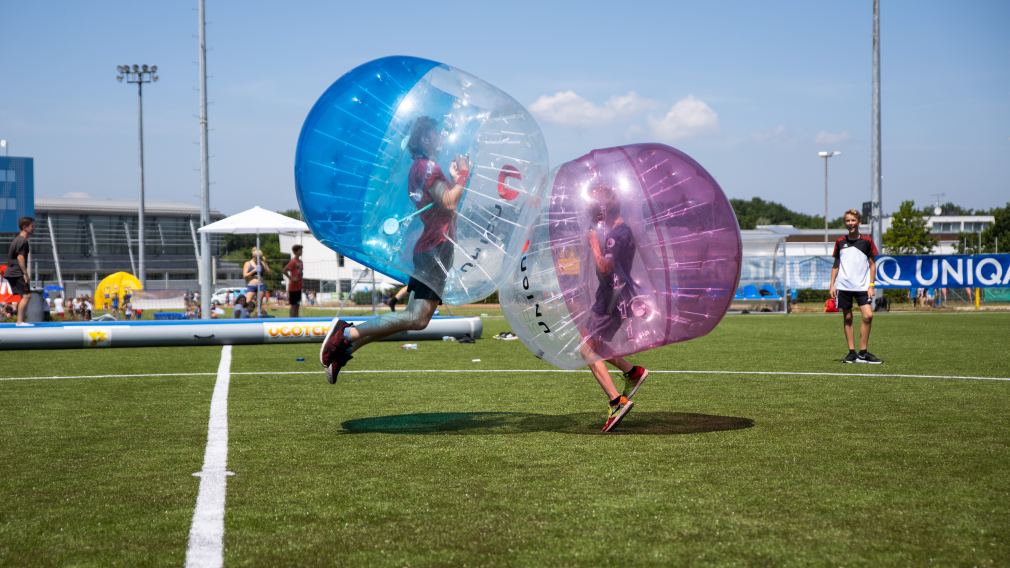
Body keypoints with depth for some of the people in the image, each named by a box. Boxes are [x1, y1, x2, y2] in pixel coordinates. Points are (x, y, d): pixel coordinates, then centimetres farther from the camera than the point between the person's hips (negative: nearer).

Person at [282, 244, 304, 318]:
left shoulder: (300, 261, 10)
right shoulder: (293, 261, -14)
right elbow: (284, 271, -21)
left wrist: (301, 282, 13)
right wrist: (291, 278, -19)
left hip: (298, 287, 8)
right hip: (293, 287, -8)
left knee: (297, 305, 11)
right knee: (293, 305, -4)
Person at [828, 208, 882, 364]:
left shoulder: (866, 241, 3)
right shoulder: (840, 242, 7)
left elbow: (872, 264, 6)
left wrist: (871, 285, -2)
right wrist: (832, 284, 5)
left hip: (862, 286, -1)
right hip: (843, 286, 1)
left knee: (868, 316, -13)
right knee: (847, 318, 3)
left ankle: (863, 353, -5)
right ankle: (852, 352, 10)